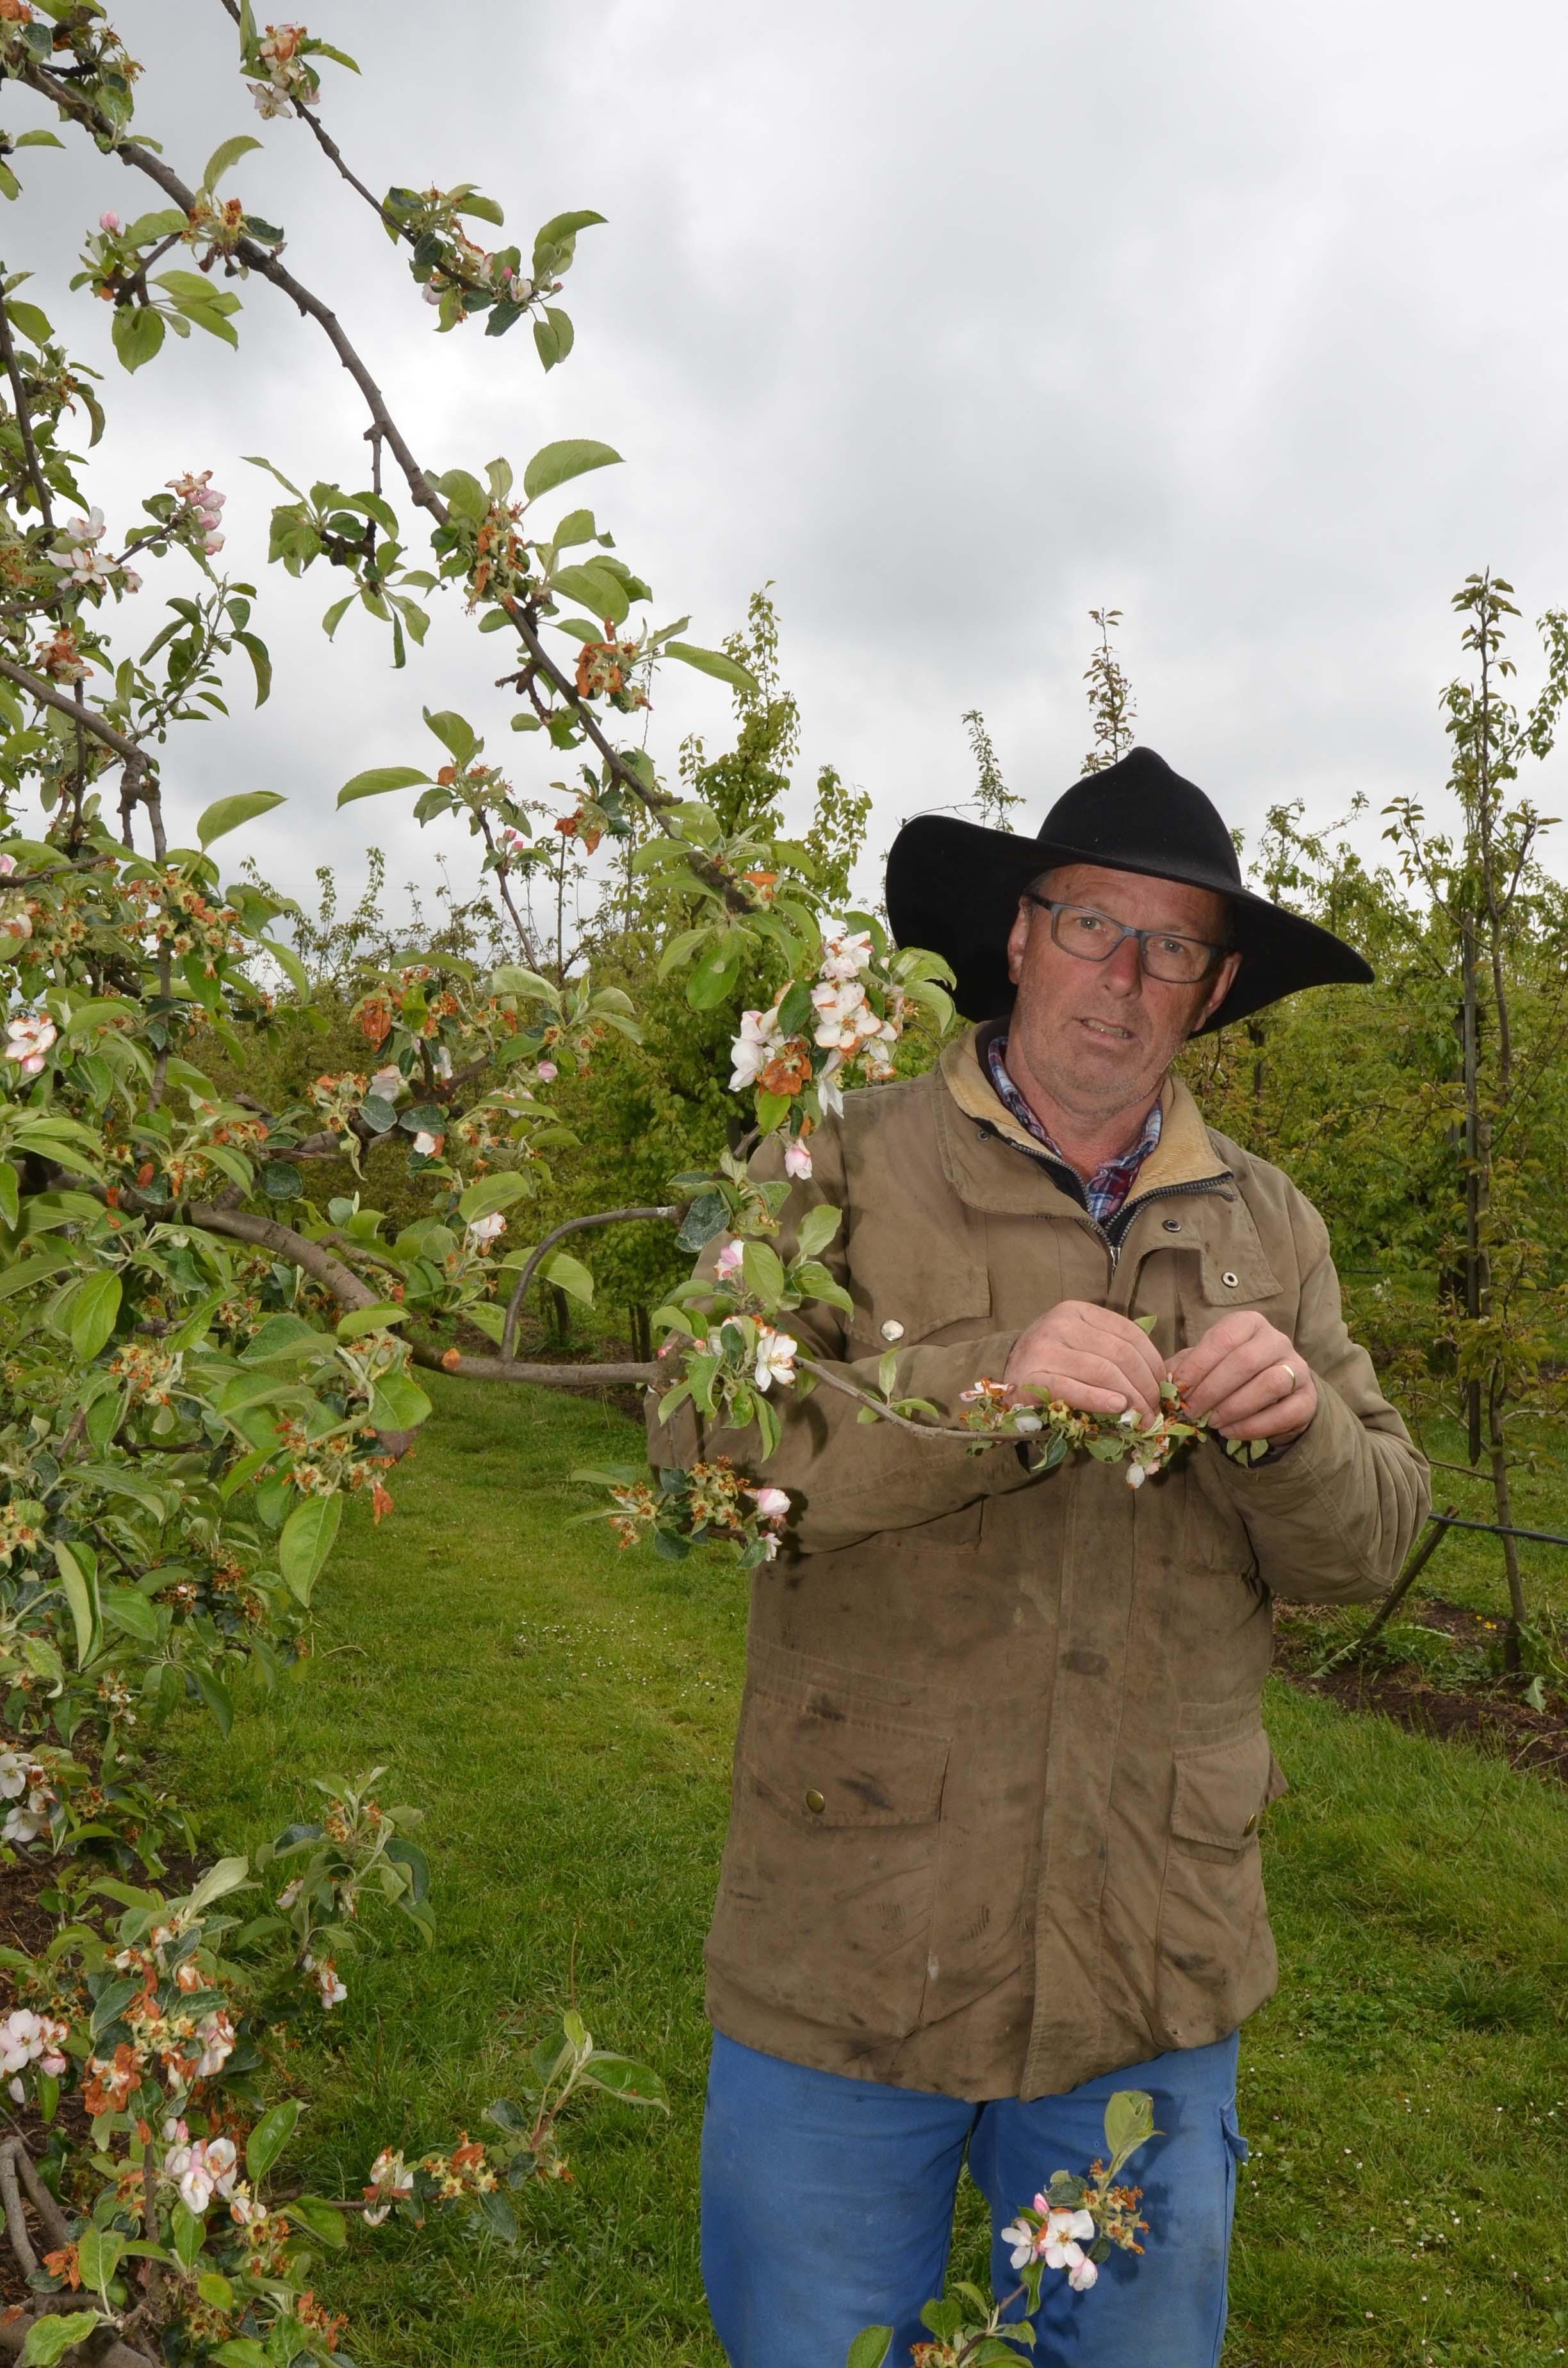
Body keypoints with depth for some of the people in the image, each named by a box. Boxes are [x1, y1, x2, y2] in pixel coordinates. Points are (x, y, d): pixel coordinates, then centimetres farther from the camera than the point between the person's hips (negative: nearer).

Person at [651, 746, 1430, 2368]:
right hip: (851, 1959, -2)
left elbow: (1369, 1547, 6)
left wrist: (1293, 1429, -15)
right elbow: (701, 1440, -16)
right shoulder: (847, 1170, -5)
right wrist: (985, 1385, -27)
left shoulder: (1268, 1229, 7)